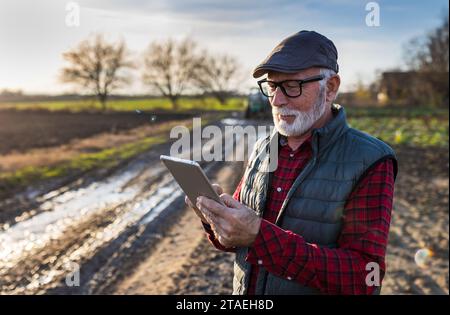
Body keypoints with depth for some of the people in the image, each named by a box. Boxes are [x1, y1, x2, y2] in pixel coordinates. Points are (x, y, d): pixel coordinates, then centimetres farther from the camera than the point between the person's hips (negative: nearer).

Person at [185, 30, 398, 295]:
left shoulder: (370, 163, -18)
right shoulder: (263, 148, -2)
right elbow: (233, 239, 5)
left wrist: (260, 234, -34)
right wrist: (218, 216, -18)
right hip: (245, 290, 5)